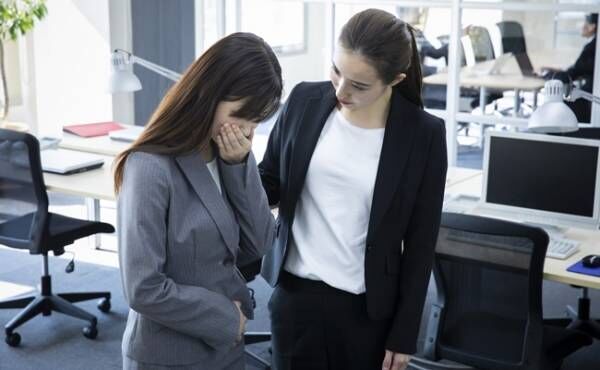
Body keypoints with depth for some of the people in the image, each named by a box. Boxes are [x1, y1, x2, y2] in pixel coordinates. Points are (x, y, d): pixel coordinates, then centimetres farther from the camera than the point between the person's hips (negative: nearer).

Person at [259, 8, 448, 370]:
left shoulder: (423, 134, -10)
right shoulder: (305, 101, -4)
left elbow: (421, 243, -5)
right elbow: (271, 186, 5)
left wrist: (404, 334, -3)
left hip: (367, 308, -2)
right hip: (294, 293, 2)